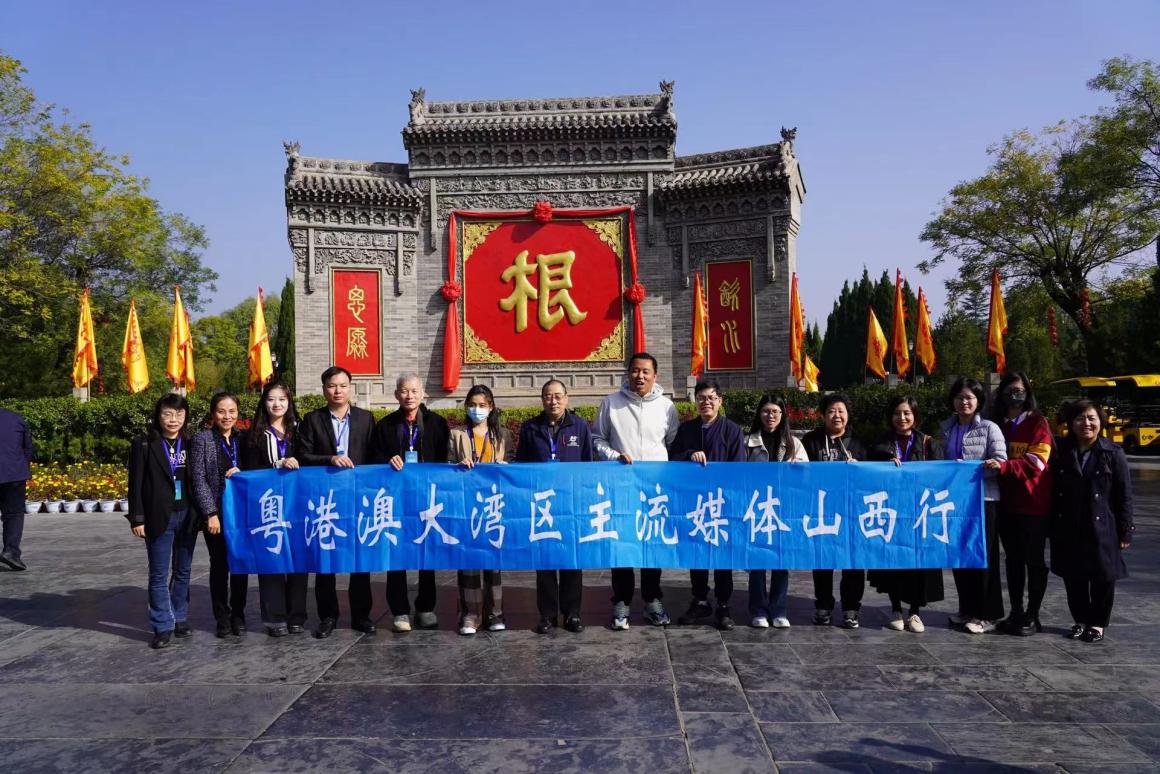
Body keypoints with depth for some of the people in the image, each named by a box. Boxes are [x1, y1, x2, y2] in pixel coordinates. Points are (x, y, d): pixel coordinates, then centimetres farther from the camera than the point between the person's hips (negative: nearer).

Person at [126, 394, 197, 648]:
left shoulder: (190, 444, 6)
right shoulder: (144, 445, -3)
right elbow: (136, 484, -4)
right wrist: (137, 519, -8)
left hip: (187, 516, 3)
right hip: (159, 518, -3)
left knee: (183, 571, 11)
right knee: (159, 575, 2)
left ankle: (180, 620, 22)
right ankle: (162, 627, 9)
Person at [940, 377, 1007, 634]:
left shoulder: (989, 428, -4)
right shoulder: (946, 429, 11)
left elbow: (1000, 463, -11)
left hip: (982, 499, -5)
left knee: (982, 556, 0)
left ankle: (987, 615, 10)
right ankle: (967, 609, 23)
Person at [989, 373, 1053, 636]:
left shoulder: (1038, 422, -4)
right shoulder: (997, 424, 11)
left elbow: (1036, 462, -16)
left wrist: (1004, 466, -28)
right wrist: (991, 465, -2)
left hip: (1033, 503, -5)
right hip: (1006, 502, 5)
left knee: (1033, 560, 3)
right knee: (1013, 558, 12)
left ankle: (1032, 616, 11)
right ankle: (1016, 612, 21)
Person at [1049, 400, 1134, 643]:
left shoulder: (1113, 453, -2)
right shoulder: (1062, 453, 4)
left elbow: (1124, 494, -3)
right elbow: (1054, 492, 5)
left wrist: (1125, 531, -6)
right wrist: (1052, 527, 2)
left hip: (1102, 529, -2)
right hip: (1069, 530, 2)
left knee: (1103, 577, 7)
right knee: (1073, 578, 9)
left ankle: (1098, 623, 22)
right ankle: (1080, 620, 25)